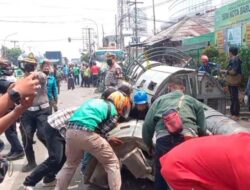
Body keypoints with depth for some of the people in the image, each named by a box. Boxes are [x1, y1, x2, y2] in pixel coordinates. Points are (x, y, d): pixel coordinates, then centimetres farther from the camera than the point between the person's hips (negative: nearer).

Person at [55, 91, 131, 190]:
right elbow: (102, 131, 4)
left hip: (71, 130, 7)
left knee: (70, 163, 31)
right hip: (87, 134, -7)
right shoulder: (114, 112, 9)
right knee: (112, 163, 11)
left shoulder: (96, 101, 28)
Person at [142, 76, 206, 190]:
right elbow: (202, 128, 21)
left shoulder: (160, 100, 26)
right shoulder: (194, 101, 27)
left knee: (161, 177, 14)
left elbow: (147, 124, 18)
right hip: (188, 137, 1)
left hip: (164, 139, 0)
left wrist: (148, 144, 31)